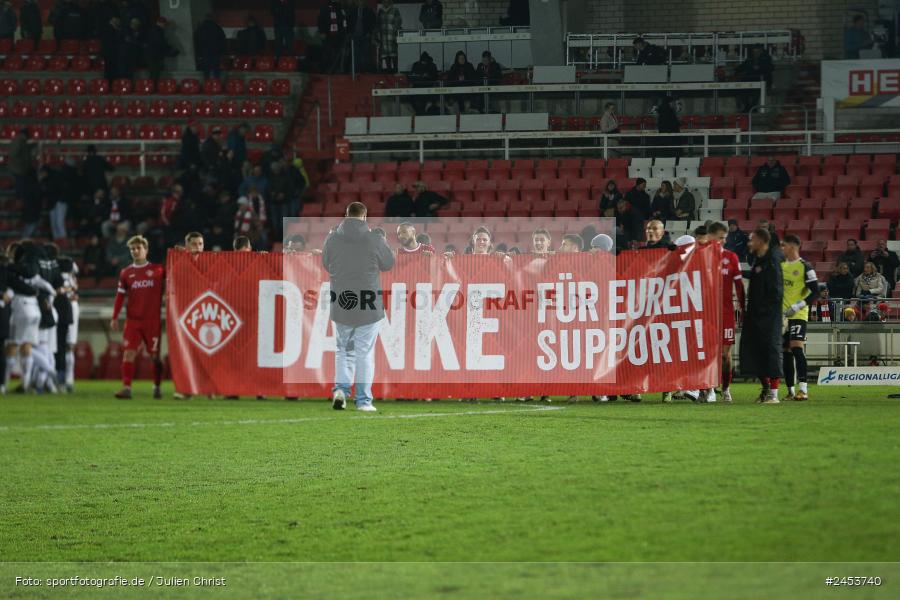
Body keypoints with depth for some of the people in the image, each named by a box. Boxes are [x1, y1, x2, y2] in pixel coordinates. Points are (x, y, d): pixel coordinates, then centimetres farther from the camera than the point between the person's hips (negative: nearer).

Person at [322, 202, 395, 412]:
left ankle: (341, 388, -3)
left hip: (341, 306, 2)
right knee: (365, 353, 7)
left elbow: (327, 265, 11)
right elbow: (388, 264, 5)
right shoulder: (375, 240, -10)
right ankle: (364, 400, 7)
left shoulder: (332, 239, -3)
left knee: (344, 350, 17)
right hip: (369, 308, -2)